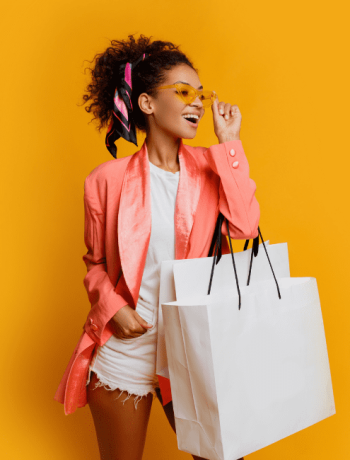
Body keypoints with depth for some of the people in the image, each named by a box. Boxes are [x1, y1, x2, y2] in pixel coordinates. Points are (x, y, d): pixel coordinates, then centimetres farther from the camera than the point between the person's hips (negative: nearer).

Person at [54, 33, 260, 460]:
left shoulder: (210, 168, 2)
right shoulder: (108, 178, -3)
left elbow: (245, 226, -15)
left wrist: (229, 143, -12)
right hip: (123, 349, -1)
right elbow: (95, 262, 5)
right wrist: (111, 307, -13)